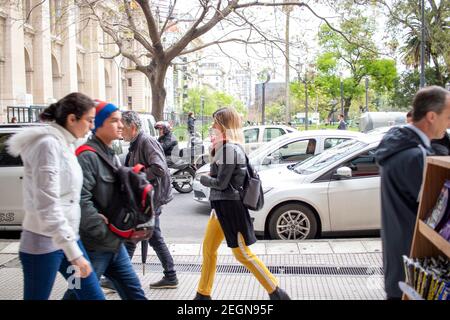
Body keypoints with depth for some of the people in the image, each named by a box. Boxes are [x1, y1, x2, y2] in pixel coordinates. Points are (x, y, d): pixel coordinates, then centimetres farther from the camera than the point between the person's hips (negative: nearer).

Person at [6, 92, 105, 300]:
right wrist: (74, 253, -26)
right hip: (44, 243, -9)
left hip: (66, 237, 9)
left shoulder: (65, 144, 9)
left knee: (94, 296, 10)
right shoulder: (49, 144, -19)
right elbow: (47, 207, -25)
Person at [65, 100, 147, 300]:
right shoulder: (87, 157, -18)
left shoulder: (112, 155, 13)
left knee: (134, 292, 14)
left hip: (114, 242, 9)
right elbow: (81, 201, -28)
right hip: (93, 246, -9)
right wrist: (106, 233, -21)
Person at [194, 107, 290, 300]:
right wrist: (215, 147, 2)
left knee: (243, 254, -1)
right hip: (221, 205, 10)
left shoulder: (229, 148, -20)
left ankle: (276, 293, 9)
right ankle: (203, 294, 26)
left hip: (229, 206, -10)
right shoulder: (229, 146, 11)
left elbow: (221, 183, -20)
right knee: (208, 249, 15)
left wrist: (203, 179, -2)